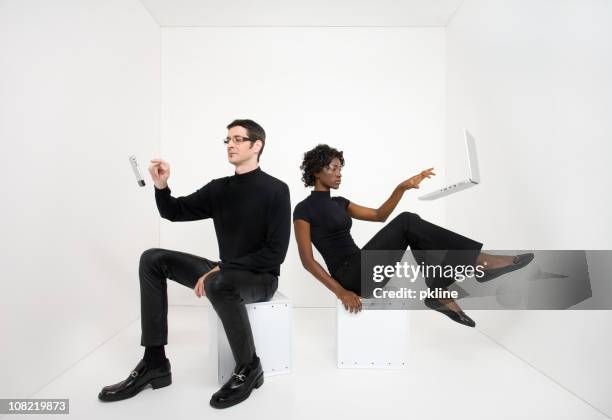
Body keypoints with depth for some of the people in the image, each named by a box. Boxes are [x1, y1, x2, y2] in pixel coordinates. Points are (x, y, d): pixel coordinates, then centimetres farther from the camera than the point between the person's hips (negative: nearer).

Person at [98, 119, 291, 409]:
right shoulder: (219, 188, 7)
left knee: (218, 284, -39)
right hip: (226, 272, 7)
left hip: (260, 278, -7)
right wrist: (161, 186, -12)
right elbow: (175, 212, 9)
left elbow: (275, 253, -19)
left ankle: (249, 368, -12)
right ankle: (154, 363, -3)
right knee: (153, 259, -3)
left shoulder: (275, 190, -12)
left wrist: (222, 268, -22)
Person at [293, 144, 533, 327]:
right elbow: (307, 260, -13)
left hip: (365, 268, 8)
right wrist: (341, 292, -19)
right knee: (406, 222, -19)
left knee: (413, 229, -10)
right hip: (351, 276, -8)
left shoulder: (339, 203, 17)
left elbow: (379, 215, 17)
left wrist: (403, 187, 5)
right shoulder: (304, 209, -8)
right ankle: (478, 262, -15)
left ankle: (439, 292, -11)